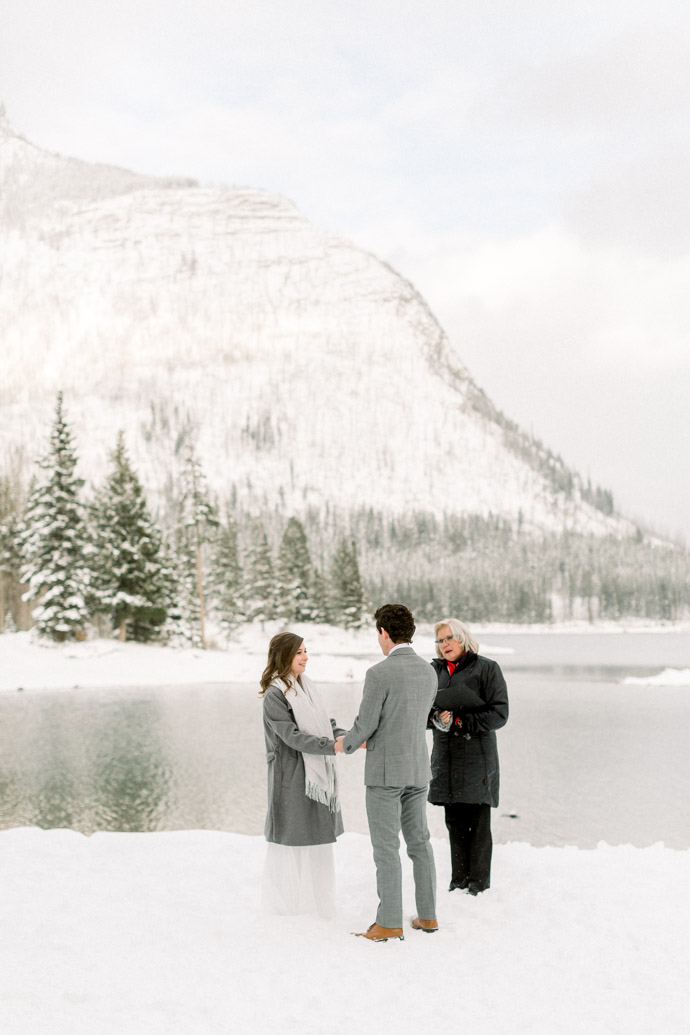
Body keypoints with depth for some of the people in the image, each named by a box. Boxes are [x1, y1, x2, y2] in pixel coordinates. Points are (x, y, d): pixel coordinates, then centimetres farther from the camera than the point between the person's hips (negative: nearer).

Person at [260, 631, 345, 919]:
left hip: (317, 773, 8)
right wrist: (333, 746, -26)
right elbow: (292, 736, -20)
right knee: (292, 838, 1)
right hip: (291, 774, -8)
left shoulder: (306, 686, 13)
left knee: (318, 837, 12)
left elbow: (325, 723, 12)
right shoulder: (274, 694, -13)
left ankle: (315, 899, 24)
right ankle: (284, 901, 15)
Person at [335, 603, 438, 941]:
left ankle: (390, 922, 3)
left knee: (385, 847, 0)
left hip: (385, 771, -7)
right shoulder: (429, 673, 6)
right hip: (417, 769, 7)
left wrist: (345, 745, 9)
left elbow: (365, 725, -14)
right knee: (419, 841, 15)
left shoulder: (379, 673, -18)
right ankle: (427, 915, 20)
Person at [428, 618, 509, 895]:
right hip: (446, 757, 5)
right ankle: (459, 882, 20)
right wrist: (437, 718, -8)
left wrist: (461, 722, -13)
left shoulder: (486, 668, -4)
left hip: (477, 755, -5)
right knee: (455, 822, 11)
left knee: (477, 824, -1)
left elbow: (499, 713, -8)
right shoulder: (436, 670, 12)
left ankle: (478, 884, 9)